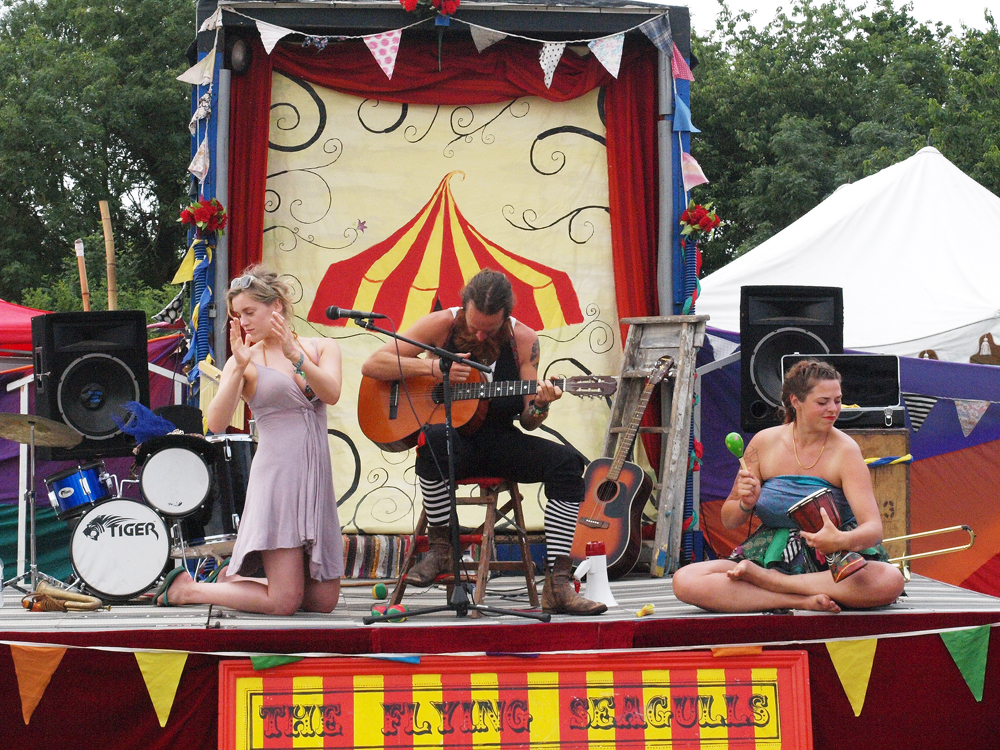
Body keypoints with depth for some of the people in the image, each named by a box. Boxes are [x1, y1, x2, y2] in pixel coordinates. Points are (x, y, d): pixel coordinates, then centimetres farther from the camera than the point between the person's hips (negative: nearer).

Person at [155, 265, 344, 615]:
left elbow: (331, 394, -10)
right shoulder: (246, 361, 2)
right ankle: (184, 588, 10)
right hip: (276, 476, -4)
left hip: (317, 479, 4)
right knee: (284, 601, -10)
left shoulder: (322, 348, 11)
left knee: (324, 601, 6)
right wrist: (239, 368, -21)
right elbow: (216, 424, -12)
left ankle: (234, 581, 27)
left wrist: (295, 356, -23)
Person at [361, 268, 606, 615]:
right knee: (433, 439, -39)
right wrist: (435, 368, -18)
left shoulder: (523, 340, 0)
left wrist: (539, 405, -22)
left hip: (500, 442, 3)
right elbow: (371, 365, -8)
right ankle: (440, 548, -17)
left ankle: (557, 585, -24)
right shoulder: (442, 325, -5)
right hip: (454, 439, -2)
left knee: (567, 461, -23)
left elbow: (526, 420, 3)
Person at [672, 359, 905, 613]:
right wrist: (746, 504, -16)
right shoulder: (765, 443, 1)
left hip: (832, 562, -1)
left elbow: (873, 528, -18)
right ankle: (802, 601, -23)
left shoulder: (845, 451, -6)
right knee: (685, 581, -23)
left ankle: (761, 577, -23)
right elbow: (729, 521, 8)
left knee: (891, 580, -36)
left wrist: (842, 540, -41)